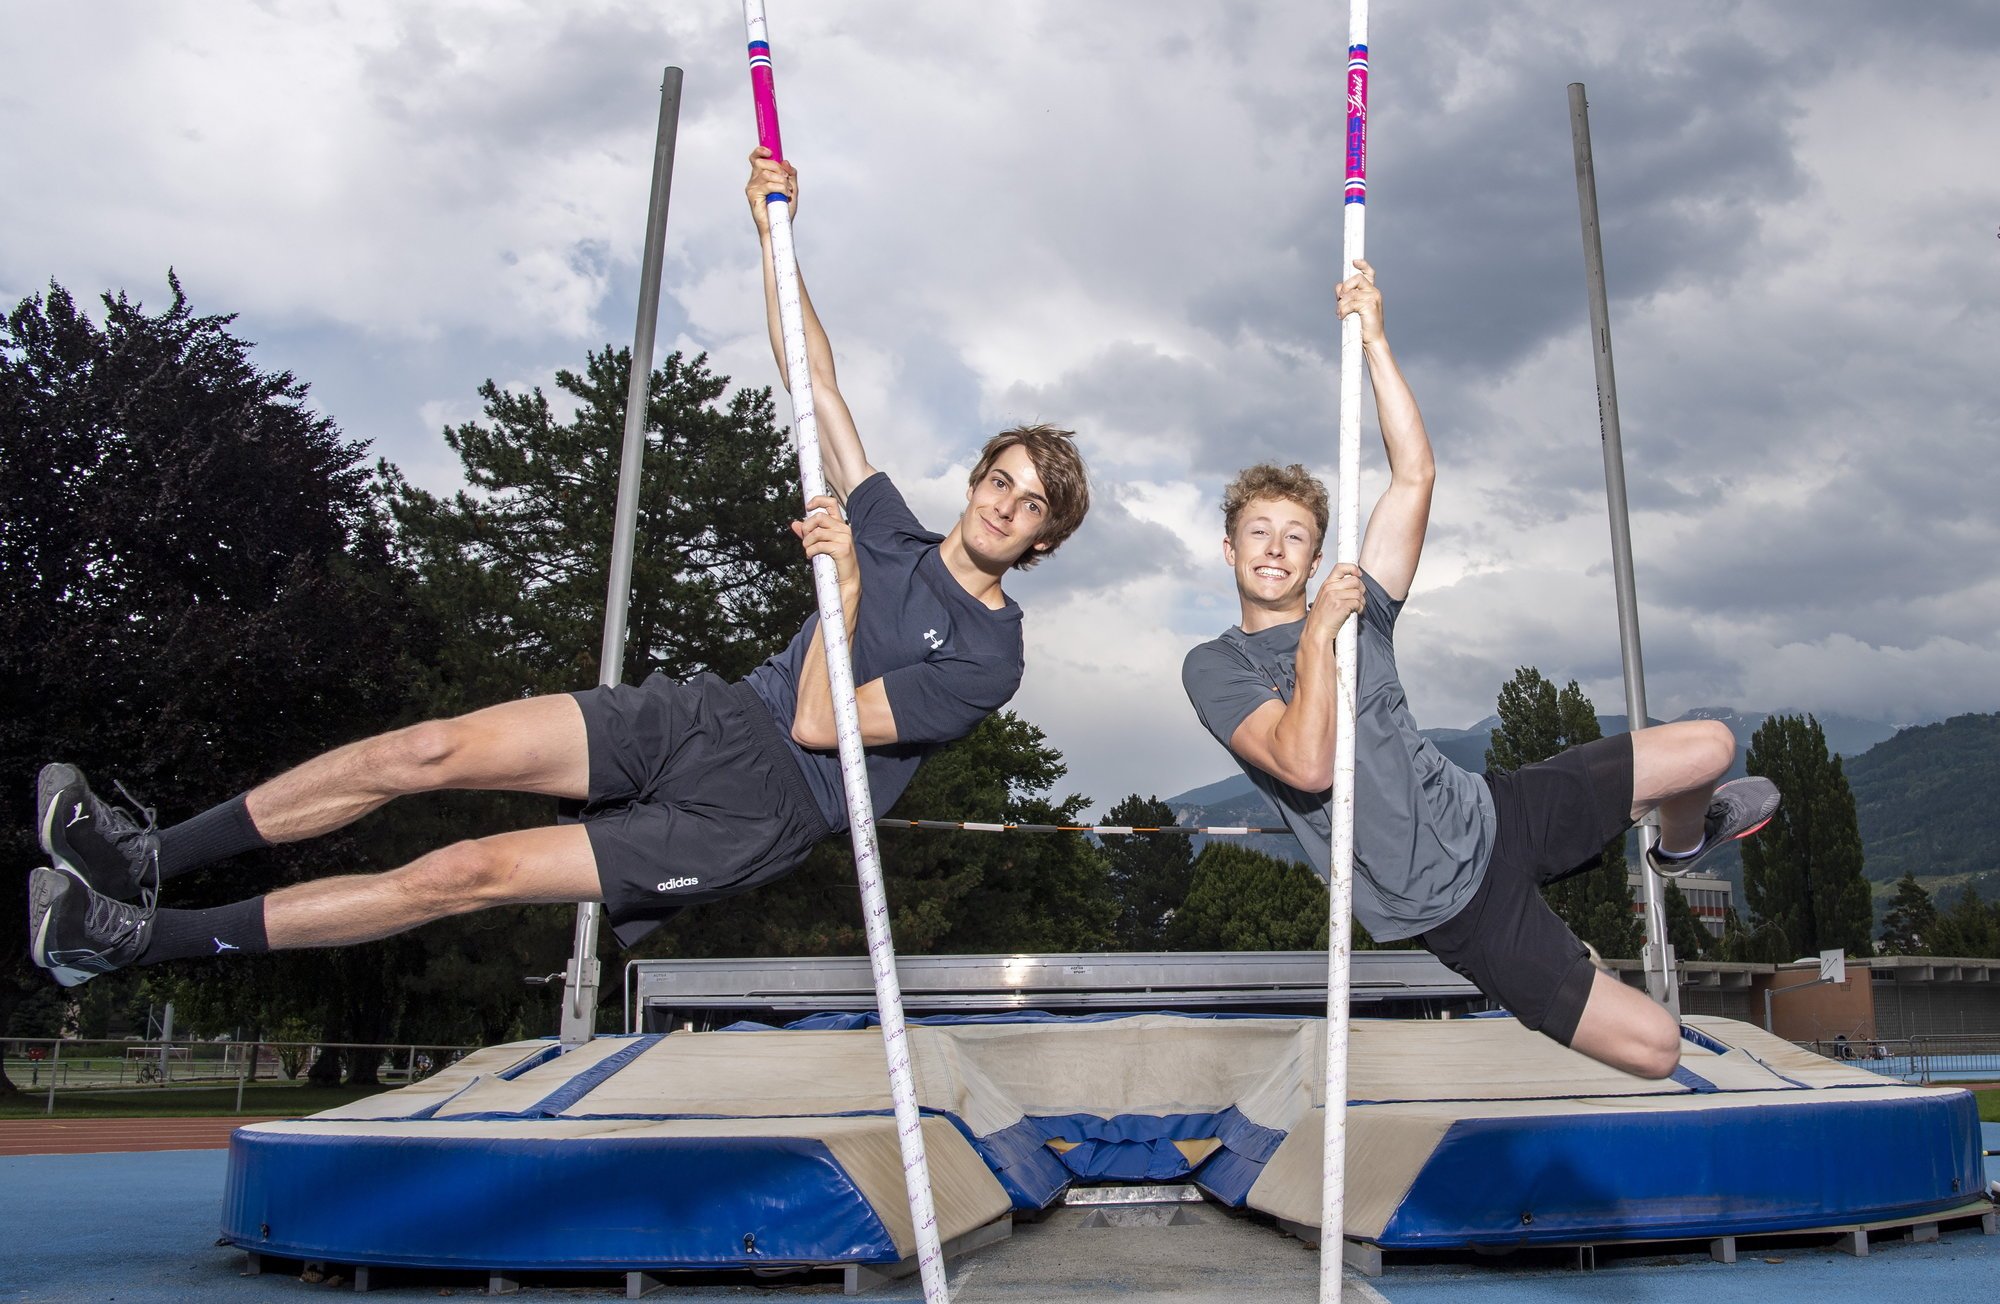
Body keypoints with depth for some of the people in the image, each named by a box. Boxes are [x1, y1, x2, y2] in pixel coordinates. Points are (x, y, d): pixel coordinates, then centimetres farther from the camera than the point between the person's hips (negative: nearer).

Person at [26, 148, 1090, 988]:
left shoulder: (986, 658, -7)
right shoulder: (895, 536, 10)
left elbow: (822, 723, -15)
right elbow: (814, 386, 7)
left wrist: (845, 588, -23)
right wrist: (773, 226, 1)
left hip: (756, 809, -6)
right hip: (712, 715, 6)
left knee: (472, 872, -13)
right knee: (435, 748, -10)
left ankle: (143, 937, -7)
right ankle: (149, 858, 0)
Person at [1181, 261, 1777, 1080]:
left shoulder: (1355, 612, 5)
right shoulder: (1215, 668, -7)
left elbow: (1415, 475, -4)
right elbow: (1308, 766, -24)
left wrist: (1374, 339, -7)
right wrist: (1317, 636, -22)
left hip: (1493, 816, 5)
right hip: (1452, 905, -5)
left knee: (1710, 746, 7)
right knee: (1654, 1048, -11)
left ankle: (1685, 838, 41)